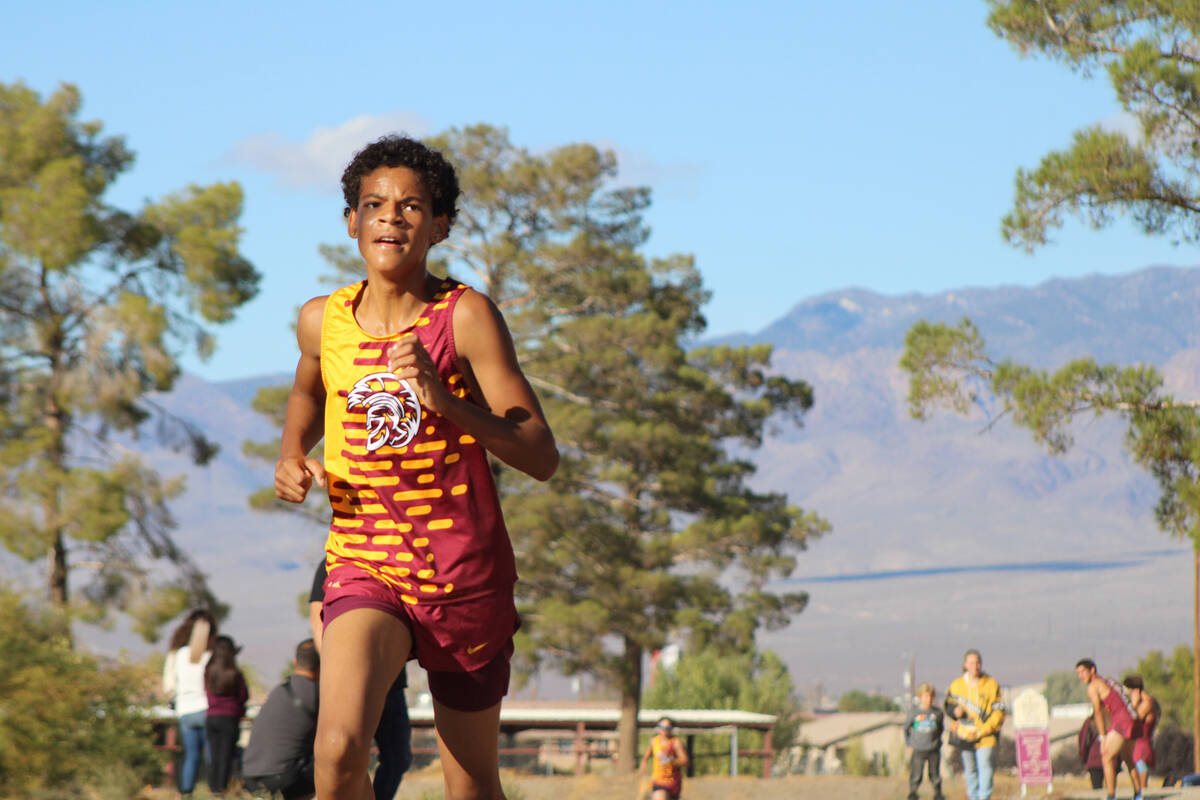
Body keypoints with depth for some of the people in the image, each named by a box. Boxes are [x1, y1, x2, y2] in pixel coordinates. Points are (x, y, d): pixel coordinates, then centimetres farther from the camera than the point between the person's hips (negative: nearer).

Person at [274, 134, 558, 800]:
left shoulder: (465, 316, -10)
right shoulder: (322, 321, 1)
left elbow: (541, 458, -15)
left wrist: (445, 400, -28)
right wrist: (291, 457, 7)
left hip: (466, 575, -1)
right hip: (364, 565, 1)